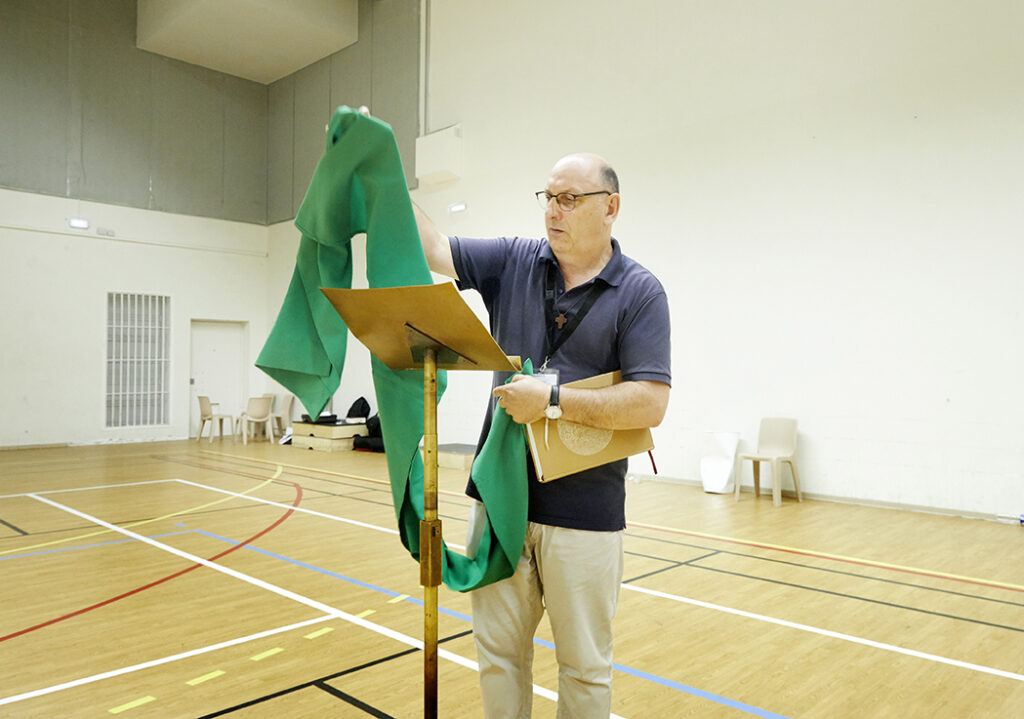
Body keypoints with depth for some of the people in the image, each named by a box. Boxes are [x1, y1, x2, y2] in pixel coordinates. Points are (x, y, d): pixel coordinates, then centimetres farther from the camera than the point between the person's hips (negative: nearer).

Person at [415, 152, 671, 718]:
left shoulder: (640, 293, -6)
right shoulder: (513, 262, 6)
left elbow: (649, 404, -14)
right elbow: (432, 248, 0)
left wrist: (551, 399, -17)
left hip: (583, 514, -3)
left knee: (584, 666, 14)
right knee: (499, 652, 16)